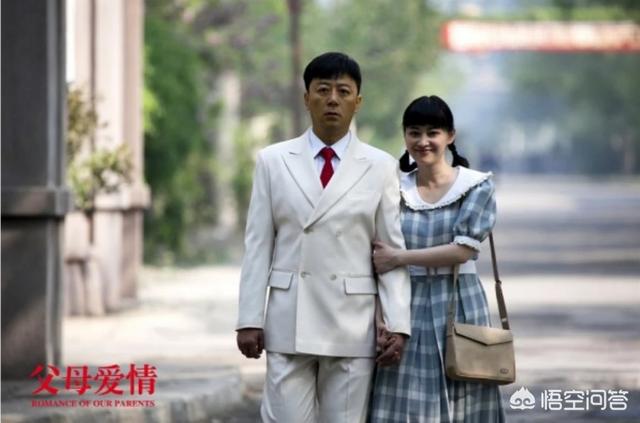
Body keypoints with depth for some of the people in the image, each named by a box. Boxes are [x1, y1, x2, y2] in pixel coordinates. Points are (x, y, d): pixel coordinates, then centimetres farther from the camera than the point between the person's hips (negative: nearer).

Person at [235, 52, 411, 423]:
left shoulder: (381, 167, 4)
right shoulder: (273, 161, 6)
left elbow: (394, 251, 2)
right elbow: (258, 246, 4)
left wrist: (398, 325, -6)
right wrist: (250, 319, -2)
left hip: (353, 324, 0)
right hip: (288, 322, 0)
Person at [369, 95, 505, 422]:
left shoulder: (476, 186, -1)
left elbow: (464, 249, -10)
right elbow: (378, 258, 4)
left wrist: (399, 258, -12)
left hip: (458, 307, -2)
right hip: (407, 308, 2)